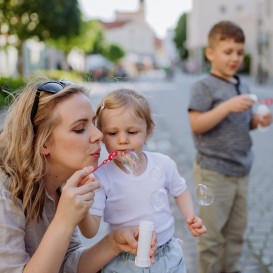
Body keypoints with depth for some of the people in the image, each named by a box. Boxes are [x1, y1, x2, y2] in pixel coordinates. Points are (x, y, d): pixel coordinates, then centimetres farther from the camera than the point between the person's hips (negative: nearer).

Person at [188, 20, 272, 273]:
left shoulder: (243, 87, 10)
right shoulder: (204, 87, -11)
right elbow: (196, 124, -19)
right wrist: (228, 106, -26)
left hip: (241, 171, 7)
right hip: (214, 172, -7)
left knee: (237, 230, 17)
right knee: (212, 231, 2)